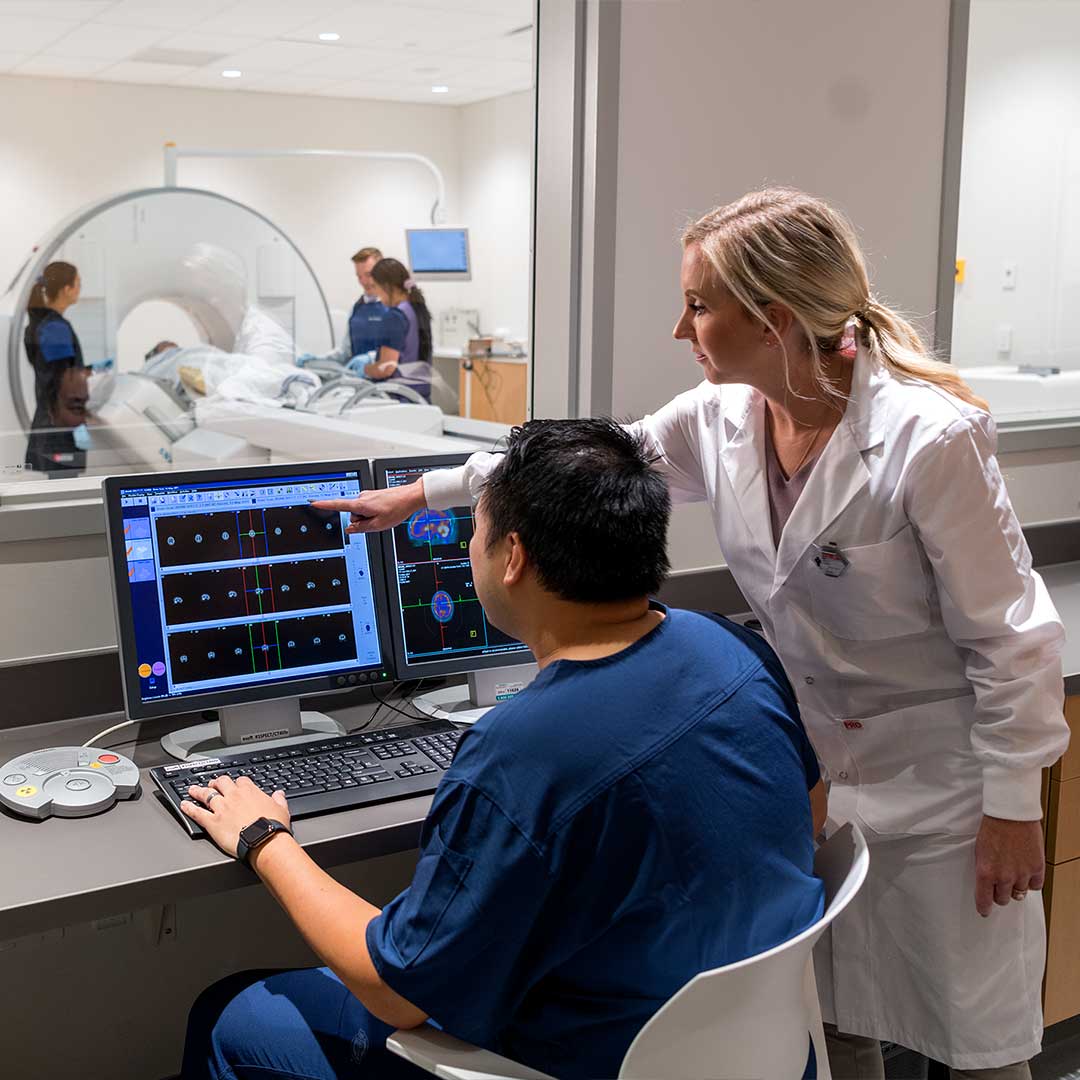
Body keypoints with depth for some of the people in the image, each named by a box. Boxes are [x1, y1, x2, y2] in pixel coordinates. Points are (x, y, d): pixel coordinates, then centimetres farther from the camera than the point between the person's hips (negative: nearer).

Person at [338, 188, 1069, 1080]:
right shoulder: (724, 419, -6)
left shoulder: (931, 438, -25)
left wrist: (1013, 806, -13)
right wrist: (421, 494, 12)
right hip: (809, 765, 6)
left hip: (939, 780, -5)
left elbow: (1009, 637, -18)